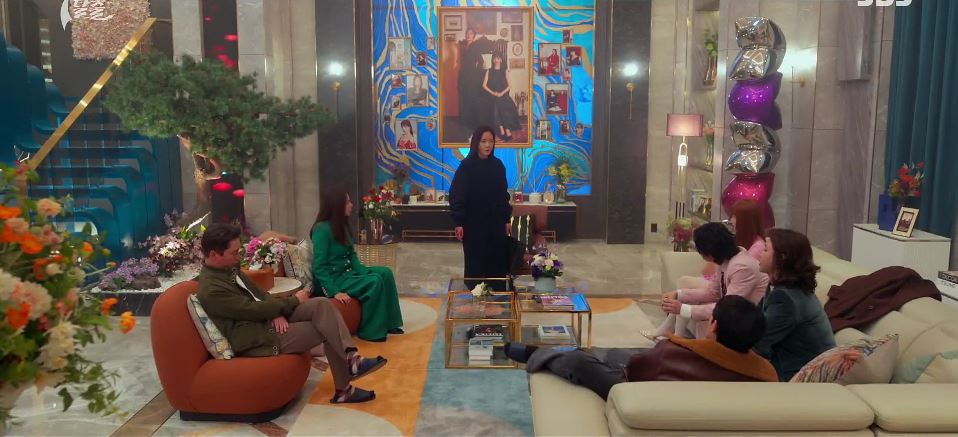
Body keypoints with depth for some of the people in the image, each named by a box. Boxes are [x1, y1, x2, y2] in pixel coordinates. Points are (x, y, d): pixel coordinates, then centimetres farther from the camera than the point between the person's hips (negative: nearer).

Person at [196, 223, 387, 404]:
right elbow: (254, 309, -21)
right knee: (327, 331, -15)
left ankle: (351, 357, -23)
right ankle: (343, 390, -6)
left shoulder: (229, 267, 7)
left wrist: (277, 311, -10)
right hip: (258, 339, -9)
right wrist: (294, 301, -10)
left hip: (270, 319, 9)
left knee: (322, 304, -15)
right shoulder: (211, 290, -22)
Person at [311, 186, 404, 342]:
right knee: (374, 282, -23)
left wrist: (365, 272, -6)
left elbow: (352, 255, 11)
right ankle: (370, 330, -12)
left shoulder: (341, 226, 9)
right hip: (333, 279, -9)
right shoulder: (322, 229, -19)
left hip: (347, 273, 9)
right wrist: (335, 292, -29)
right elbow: (319, 267, -23)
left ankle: (387, 323, 2)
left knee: (385, 273, -3)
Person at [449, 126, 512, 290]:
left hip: (495, 223, 4)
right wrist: (459, 223, -14)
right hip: (474, 224, -4)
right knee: (476, 264, 4)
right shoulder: (467, 166, -8)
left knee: (497, 262, 5)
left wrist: (506, 219, 11)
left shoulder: (498, 165, 5)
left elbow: (504, 194, 12)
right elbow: (456, 195, -10)